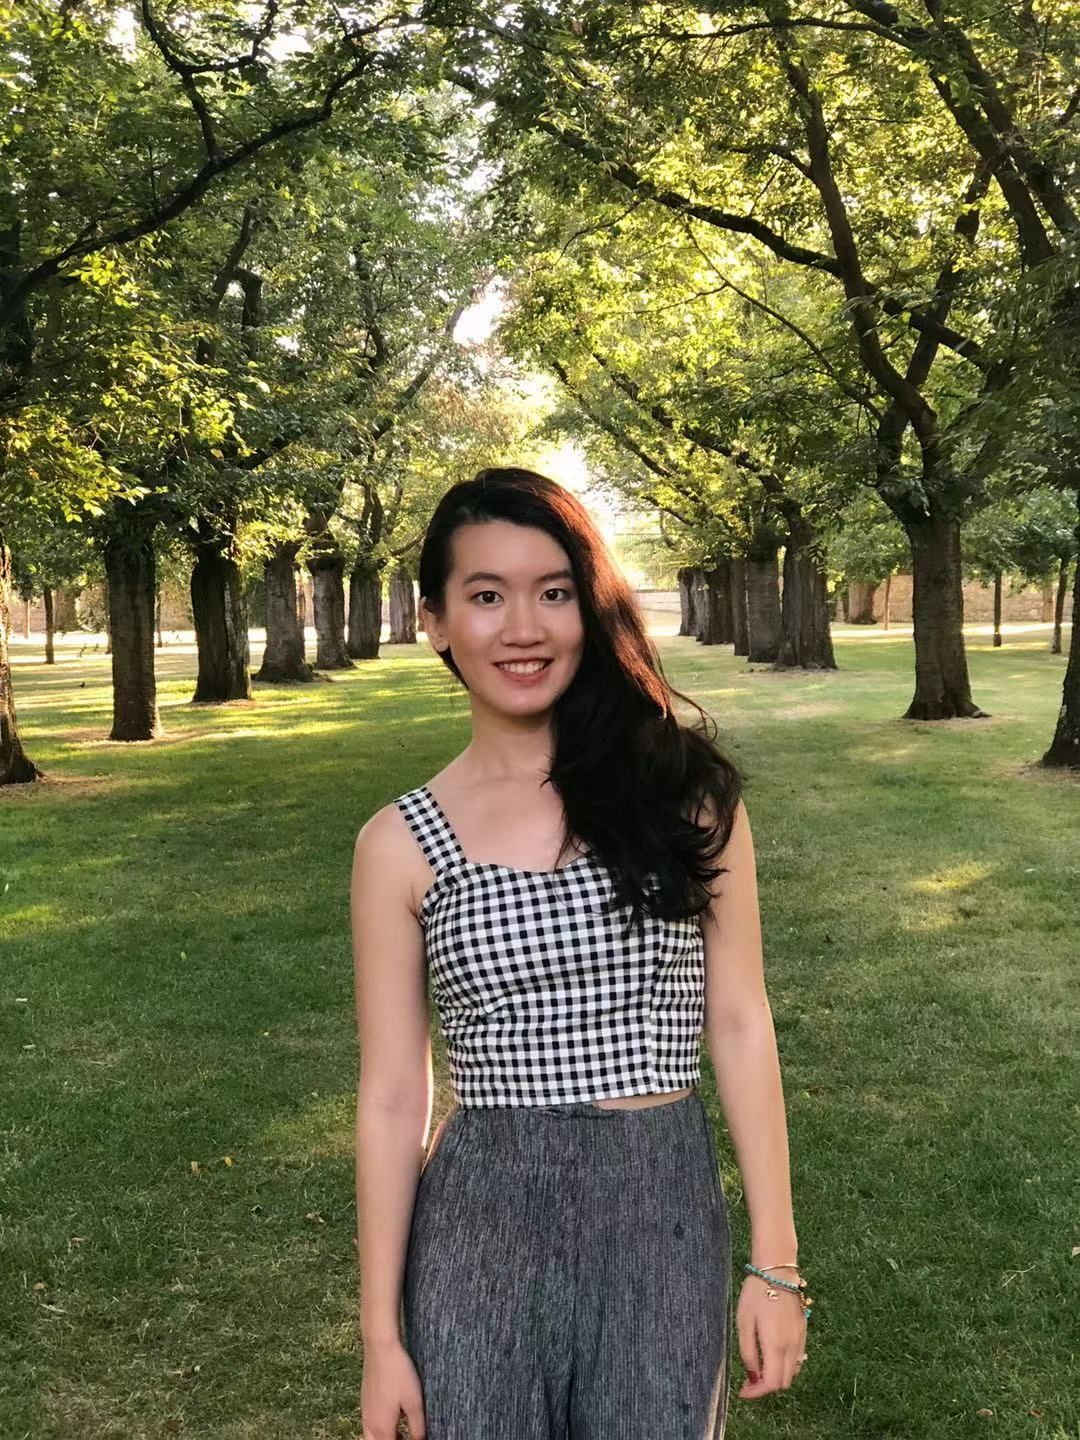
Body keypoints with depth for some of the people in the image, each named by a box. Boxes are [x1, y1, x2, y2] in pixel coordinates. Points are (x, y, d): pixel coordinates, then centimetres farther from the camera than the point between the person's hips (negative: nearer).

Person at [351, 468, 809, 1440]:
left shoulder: (683, 789, -4)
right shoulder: (401, 844, -3)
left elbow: (740, 1025, 0)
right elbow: (392, 1099, 0)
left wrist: (774, 1262, 0)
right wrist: (382, 1334, 3)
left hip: (663, 1217, 0)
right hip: (479, 1225, 0)